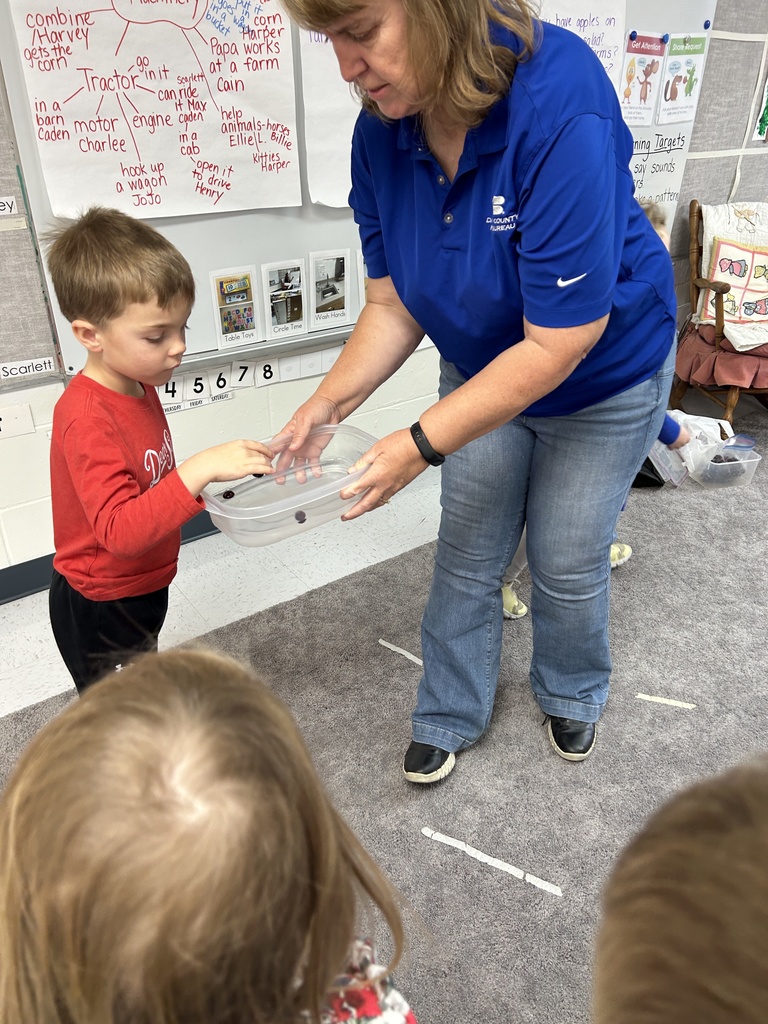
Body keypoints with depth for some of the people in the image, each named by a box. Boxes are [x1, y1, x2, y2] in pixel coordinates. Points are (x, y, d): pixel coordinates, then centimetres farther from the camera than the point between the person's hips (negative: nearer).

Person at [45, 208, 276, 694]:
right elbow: (120, 530, -40)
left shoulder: (139, 386, -1)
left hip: (140, 590, 9)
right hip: (100, 612, -9)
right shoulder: (86, 419, -30)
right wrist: (201, 468, -46)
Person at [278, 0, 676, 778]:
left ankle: (571, 696, 45)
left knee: (566, 565, 11)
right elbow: (392, 305, -8)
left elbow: (557, 345, -33)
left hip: (604, 376, -4)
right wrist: (332, 400, -24)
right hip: (483, 372, 4)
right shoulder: (381, 133, -16)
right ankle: (450, 718, 36)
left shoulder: (560, 106, -34)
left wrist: (421, 446, -33)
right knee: (466, 560, 12)